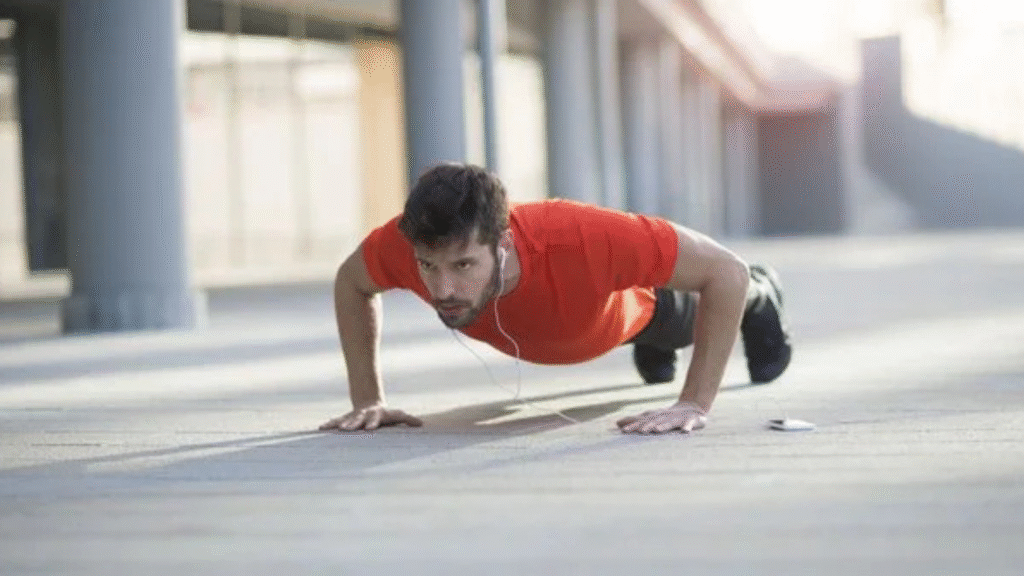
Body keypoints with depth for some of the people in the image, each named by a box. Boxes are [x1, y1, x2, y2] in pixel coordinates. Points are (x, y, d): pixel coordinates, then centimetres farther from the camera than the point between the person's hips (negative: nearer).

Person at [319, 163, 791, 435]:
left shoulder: (581, 240, -55)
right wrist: (367, 399, -24)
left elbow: (726, 271, -43)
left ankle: (760, 299, 67)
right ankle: (649, 347, 74)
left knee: (681, 324, 34)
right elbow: (350, 282, -18)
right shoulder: (407, 243, -44)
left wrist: (695, 404, -46)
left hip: (626, 300, -3)